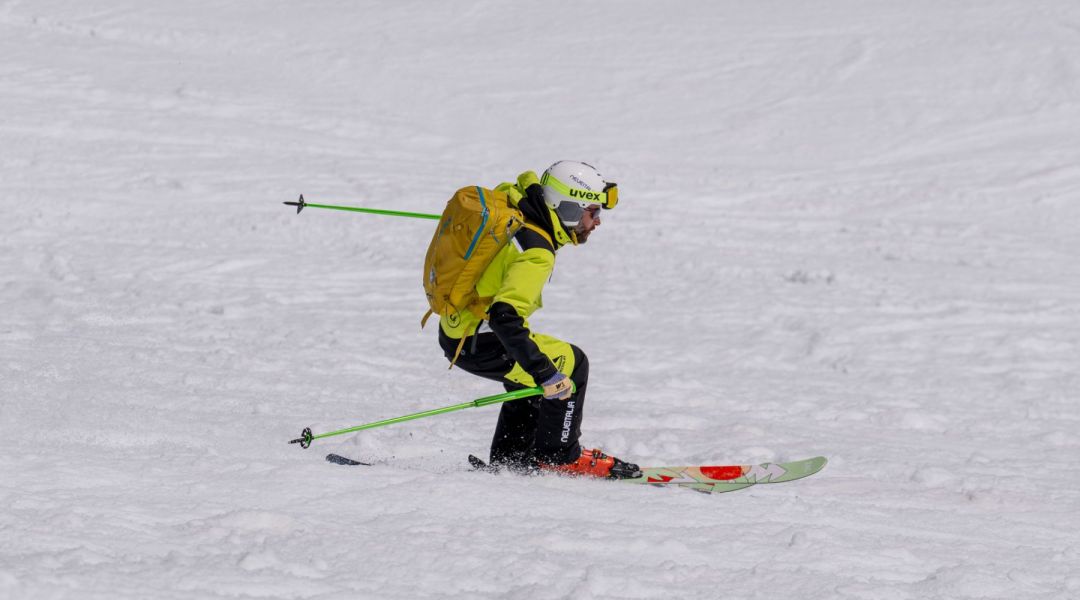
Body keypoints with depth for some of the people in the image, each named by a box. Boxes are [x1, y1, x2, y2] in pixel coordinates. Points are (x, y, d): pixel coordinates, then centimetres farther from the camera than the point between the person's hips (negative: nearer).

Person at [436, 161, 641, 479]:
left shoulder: (514, 205, 1)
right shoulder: (536, 253, -26)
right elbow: (504, 316, -36)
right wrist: (546, 374, -36)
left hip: (454, 329, 10)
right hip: (477, 345, -10)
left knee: (529, 365, 30)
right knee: (571, 364, -4)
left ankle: (509, 456, 33)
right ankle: (559, 457, 7)